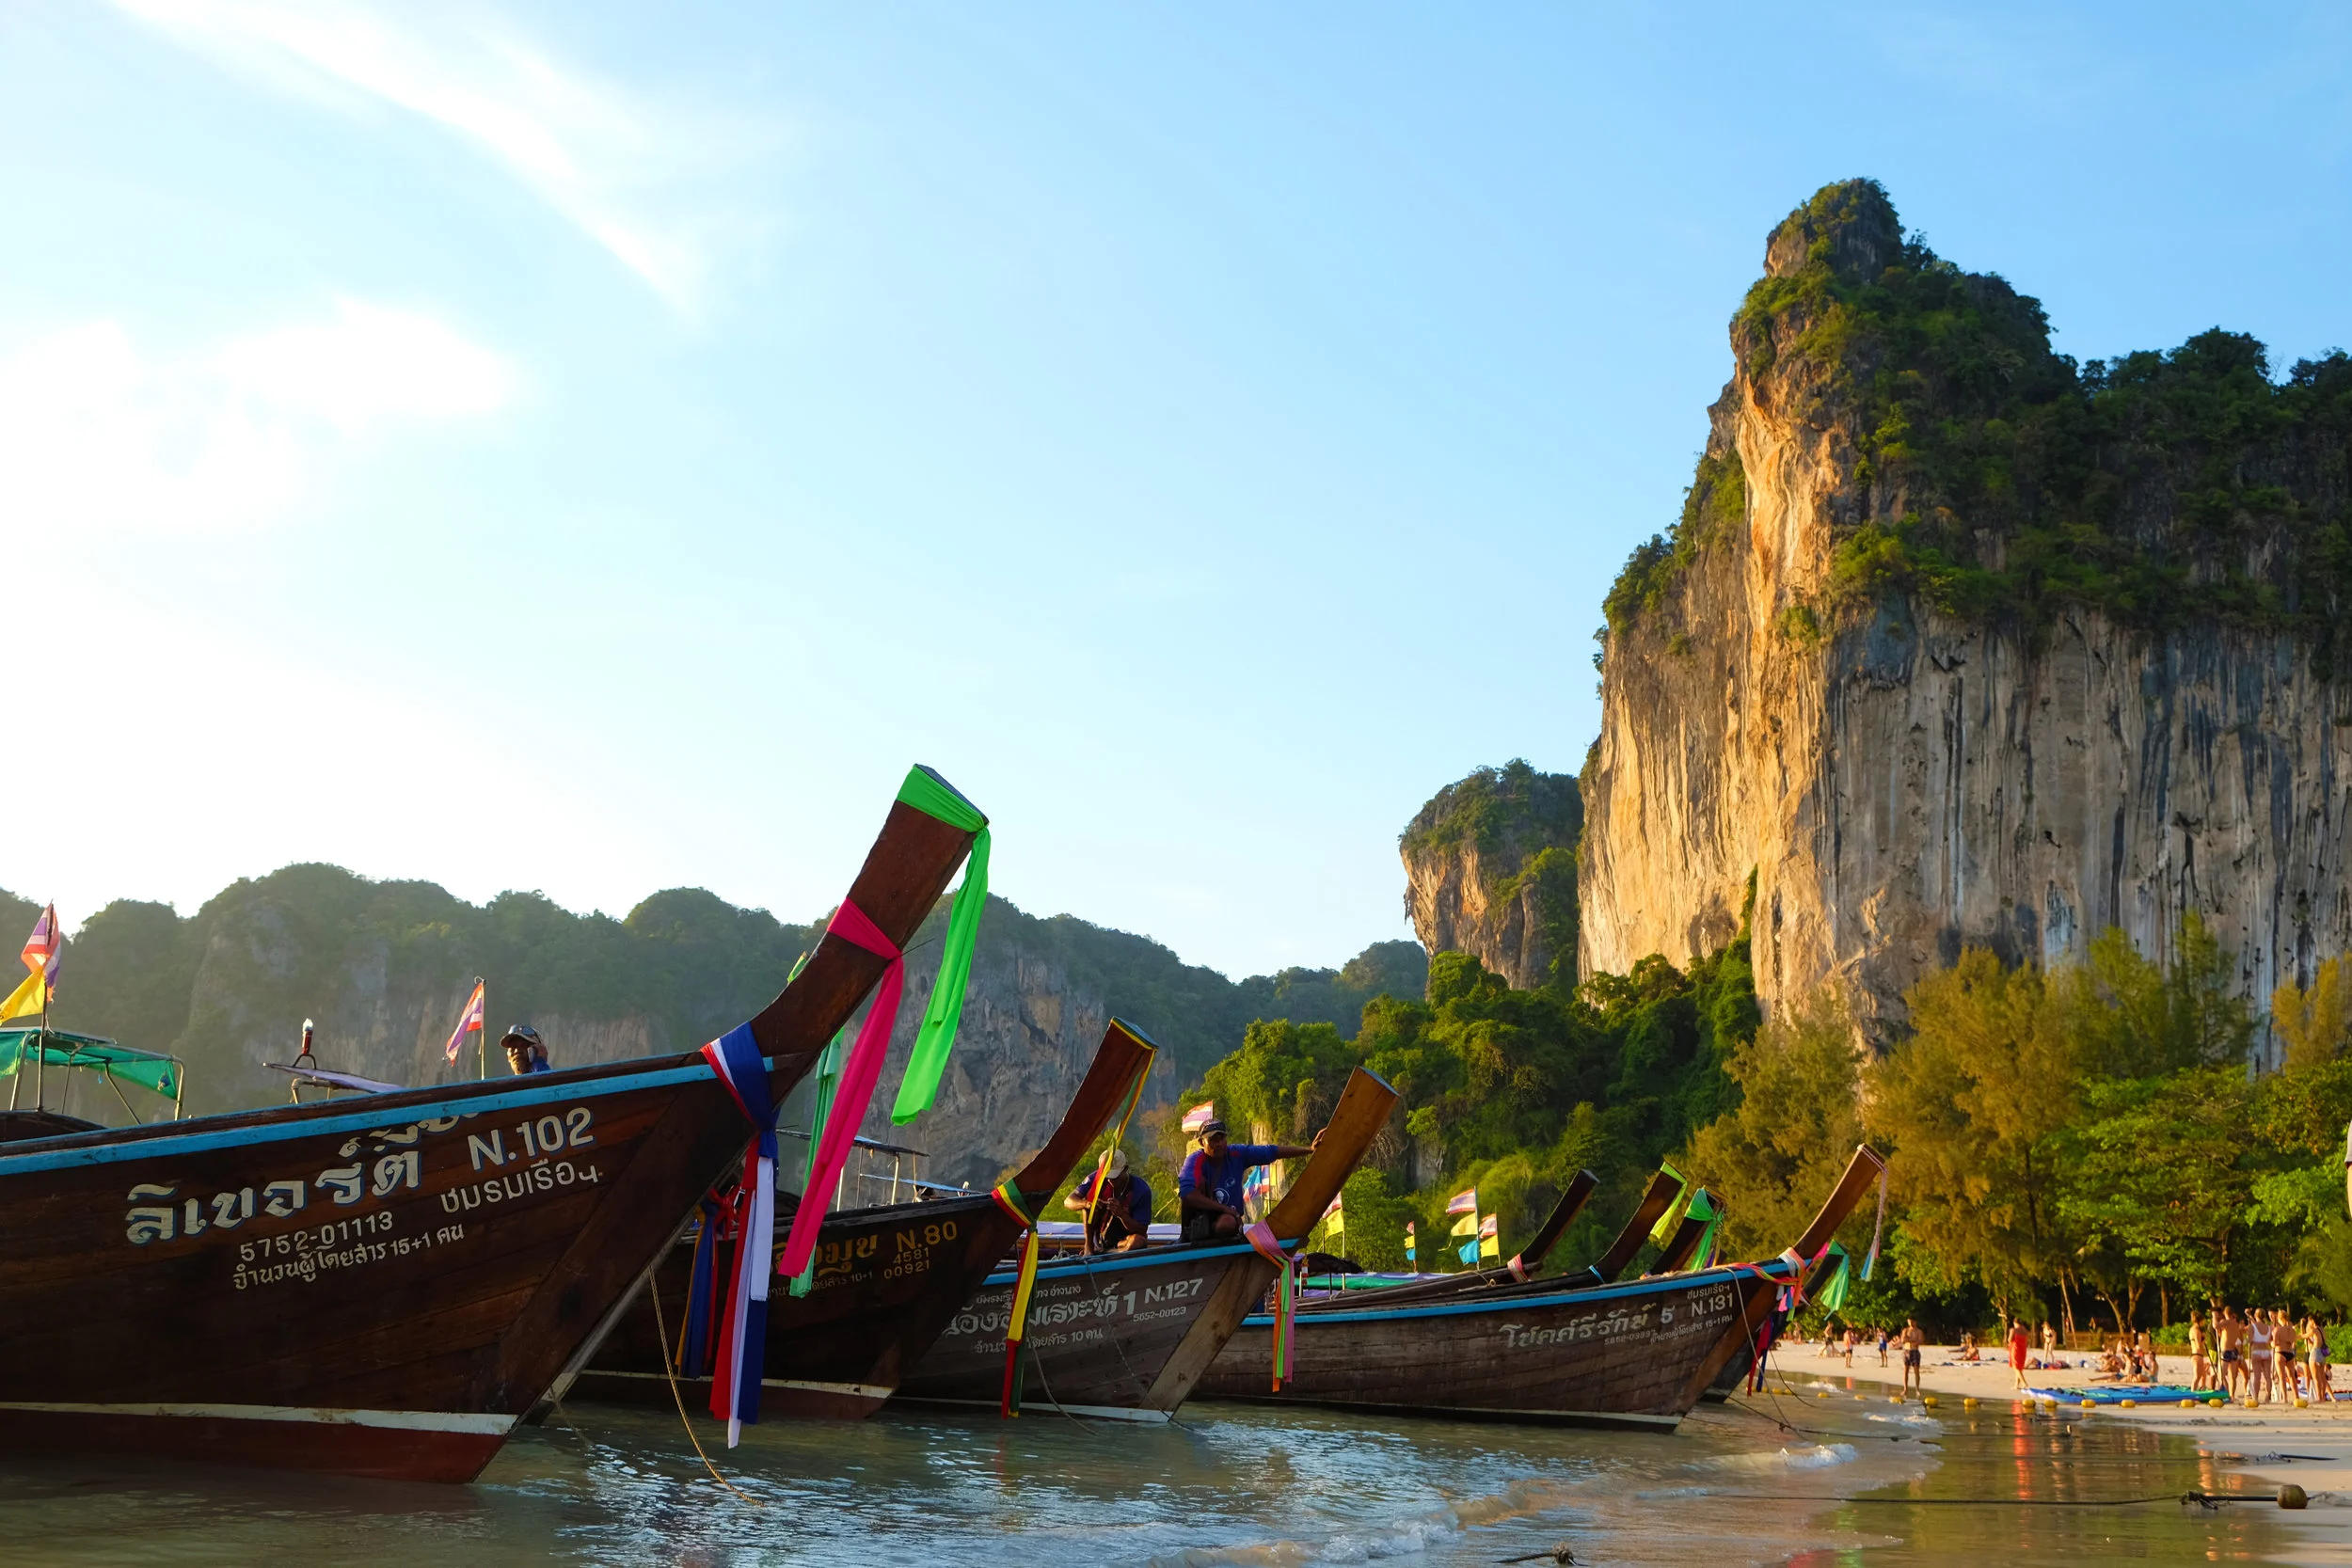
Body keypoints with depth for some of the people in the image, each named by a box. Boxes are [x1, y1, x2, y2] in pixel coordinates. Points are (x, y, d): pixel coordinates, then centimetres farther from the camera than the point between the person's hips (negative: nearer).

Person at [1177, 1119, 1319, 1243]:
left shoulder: (1237, 1154, -6)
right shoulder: (1195, 1160, -18)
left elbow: (1273, 1151, -6)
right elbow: (1186, 1193, -34)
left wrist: (1310, 1148, -16)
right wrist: (1224, 1208, -31)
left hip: (1229, 1217, 2)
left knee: (1228, 1224, -37)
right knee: (1199, 1180, -28)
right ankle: (1193, 1228, -18)